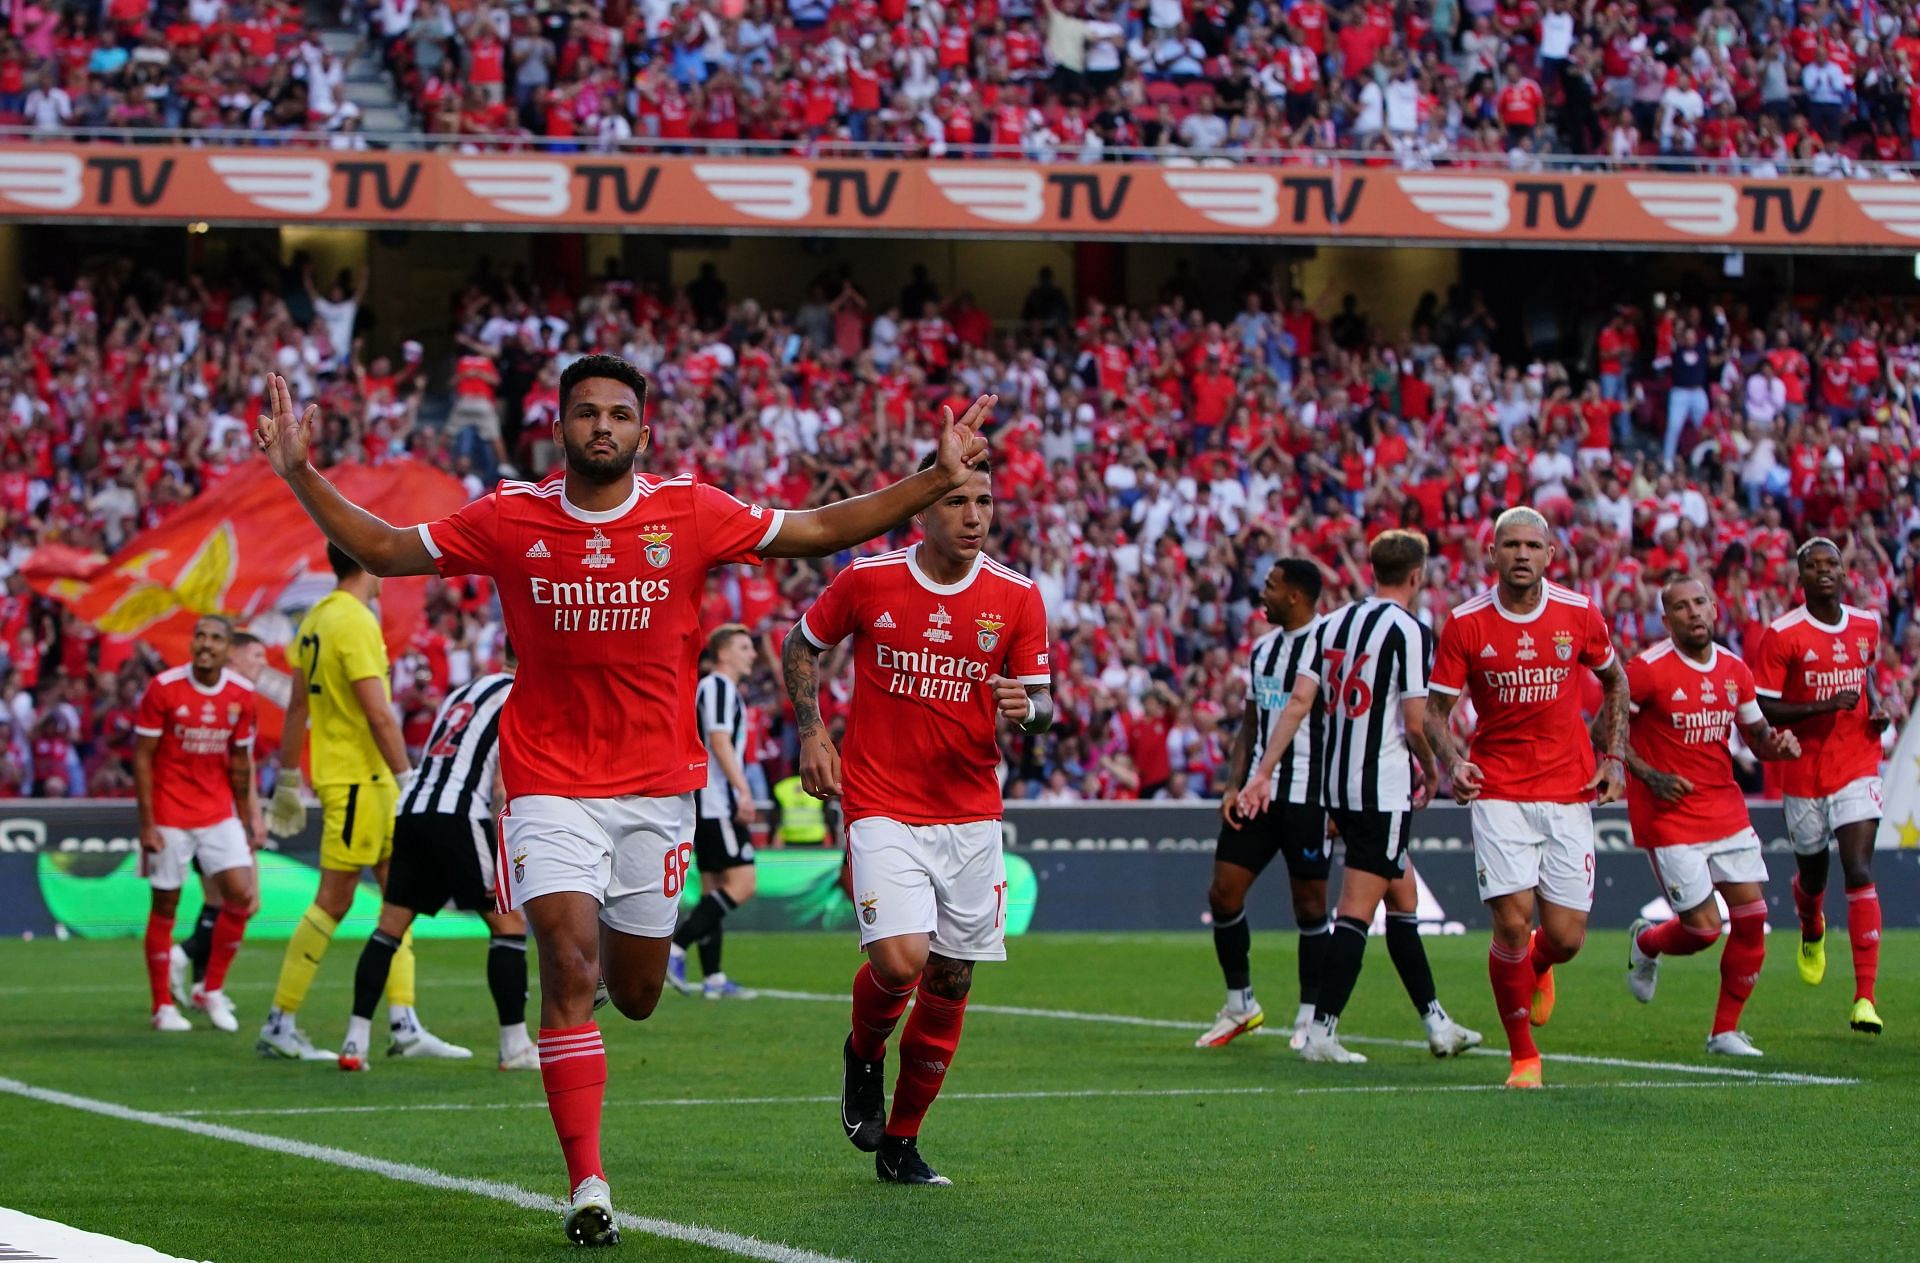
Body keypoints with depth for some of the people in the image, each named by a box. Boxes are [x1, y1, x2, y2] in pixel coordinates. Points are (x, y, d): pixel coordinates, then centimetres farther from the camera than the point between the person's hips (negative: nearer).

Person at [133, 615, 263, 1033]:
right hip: (169, 815, -3)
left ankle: (211, 990, 9)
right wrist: (147, 823, -11)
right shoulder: (164, 688, -10)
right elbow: (142, 756, -7)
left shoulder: (241, 695, 0)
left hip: (219, 813, 3)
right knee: (165, 905, 2)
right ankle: (163, 1006, 11)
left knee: (241, 896, -8)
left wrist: (248, 818, 13)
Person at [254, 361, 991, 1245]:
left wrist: (938, 477, -1)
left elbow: (816, 531, 5)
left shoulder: (690, 514, -2)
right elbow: (382, 549, 5)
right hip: (550, 782, -2)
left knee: (635, 996, 10)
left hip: (657, 783, 2)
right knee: (569, 972, -16)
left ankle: (617, 939, 50)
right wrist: (300, 475, -6)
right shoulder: (510, 520, -3)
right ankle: (587, 1186, -16)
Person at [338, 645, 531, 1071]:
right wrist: (507, 855, -8)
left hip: (410, 811, 7)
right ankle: (515, 1046, 0)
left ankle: (355, 1041, 6)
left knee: (391, 926, 10)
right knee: (509, 923, 1)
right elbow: (502, 784, -6)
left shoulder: (464, 690, 27)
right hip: (456, 816, -7)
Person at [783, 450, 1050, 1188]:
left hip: (971, 815, 3)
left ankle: (900, 1144, 20)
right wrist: (812, 732, 2)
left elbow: (1043, 704, 3)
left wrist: (1028, 708, -20)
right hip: (882, 808, -3)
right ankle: (863, 1057, 16)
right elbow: (802, 645, 12)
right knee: (899, 961, -20)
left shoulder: (1017, 597, -2)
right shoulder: (867, 581, -5)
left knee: (950, 981, 5)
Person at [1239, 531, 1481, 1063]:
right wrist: (1431, 773, 6)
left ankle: (1436, 1023, 25)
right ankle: (1321, 1033, -9)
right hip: (1384, 789, -8)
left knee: (1403, 896, 18)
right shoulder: (1409, 631, -11)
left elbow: (1299, 702, 3)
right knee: (1357, 913, -6)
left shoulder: (1331, 624, 9)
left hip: (1336, 786, 8)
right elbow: (1415, 723, -13)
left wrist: (1263, 773, 2)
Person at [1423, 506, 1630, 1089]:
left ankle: (1536, 970, 38)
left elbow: (1614, 680, 17)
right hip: (1498, 794, -1)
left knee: (1565, 937, -2)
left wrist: (1614, 758, 7)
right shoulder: (1465, 624, -5)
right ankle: (1523, 1056, 5)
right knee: (1512, 921, -13)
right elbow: (1436, 710, 0)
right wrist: (1453, 763, -19)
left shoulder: (1579, 614, -1)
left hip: (1568, 793, 2)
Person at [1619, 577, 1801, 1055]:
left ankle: (1725, 1031, 12)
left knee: (1752, 916, -2)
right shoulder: (1649, 670, -12)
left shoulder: (1734, 671, 6)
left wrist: (1778, 743, -7)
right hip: (1669, 816, -6)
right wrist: (1649, 775, -18)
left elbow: (1757, 736, 16)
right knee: (1703, 929, -8)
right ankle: (1645, 943, 28)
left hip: (1726, 811, 6)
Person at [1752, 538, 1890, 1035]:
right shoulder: (1782, 635, -10)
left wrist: (1877, 706, 5)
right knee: (1812, 875, 15)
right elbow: (1762, 710, -12)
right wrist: (1823, 706, -23)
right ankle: (1812, 934, 55)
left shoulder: (1867, 626, 5)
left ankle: (1864, 999, -18)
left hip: (1857, 769, 1)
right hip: (1805, 774, -1)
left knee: (1860, 872, -14)